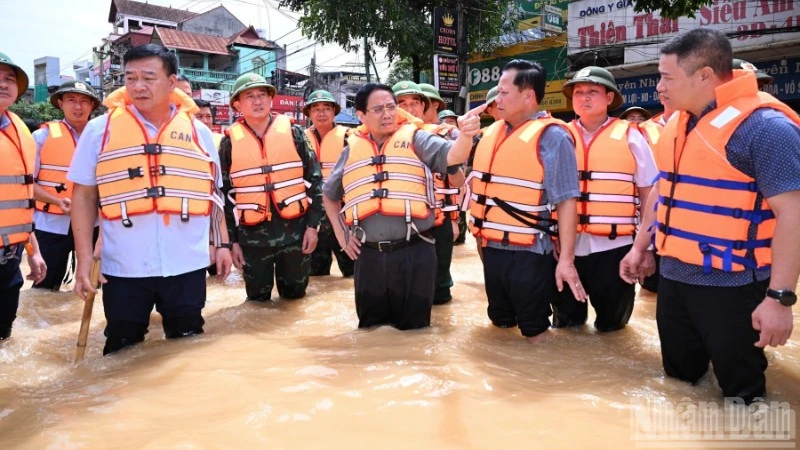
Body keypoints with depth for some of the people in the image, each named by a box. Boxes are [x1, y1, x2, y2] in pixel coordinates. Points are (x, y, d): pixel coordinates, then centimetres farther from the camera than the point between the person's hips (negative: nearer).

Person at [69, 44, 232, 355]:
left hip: (187, 265, 1)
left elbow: (213, 193, 11)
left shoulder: (198, 131, 5)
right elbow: (83, 195, 3)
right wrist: (84, 258, -3)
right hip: (123, 268, 0)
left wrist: (222, 243, 8)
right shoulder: (100, 129, 1)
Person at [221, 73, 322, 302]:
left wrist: (312, 225, -3)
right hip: (252, 237, 0)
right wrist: (231, 240, 2)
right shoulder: (230, 142, 0)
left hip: (295, 231, 0)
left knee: (295, 295, 15)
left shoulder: (292, 132, 0)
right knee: (257, 300, 13)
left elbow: (314, 179, 2)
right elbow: (224, 193, 4)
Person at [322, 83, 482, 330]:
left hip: (413, 253, -3)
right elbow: (330, 194, 25)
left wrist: (465, 134, -39)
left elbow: (452, 156, -18)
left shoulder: (415, 139, 1)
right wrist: (340, 232, 14)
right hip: (369, 256, 4)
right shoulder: (352, 149, 11)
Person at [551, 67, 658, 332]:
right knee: (564, 321, 15)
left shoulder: (629, 136, 0)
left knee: (611, 322, 11)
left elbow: (649, 195, 3)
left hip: (614, 245, -1)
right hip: (567, 245, 2)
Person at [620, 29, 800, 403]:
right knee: (677, 383, 22)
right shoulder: (675, 126, 8)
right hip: (673, 279, 7)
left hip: (732, 287, -7)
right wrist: (640, 248, 17)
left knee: (740, 393, 11)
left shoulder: (764, 125, -17)